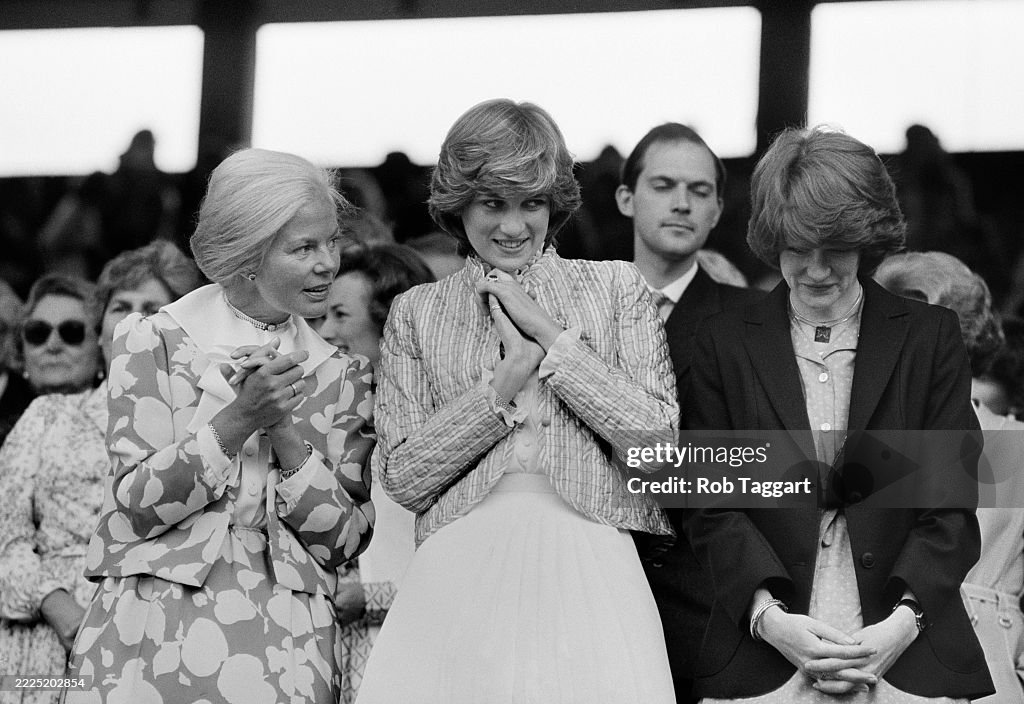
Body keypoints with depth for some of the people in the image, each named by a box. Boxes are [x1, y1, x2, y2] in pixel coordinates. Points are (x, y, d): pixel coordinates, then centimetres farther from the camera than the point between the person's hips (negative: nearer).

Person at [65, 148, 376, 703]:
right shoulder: (154, 342, 1)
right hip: (155, 627, -2)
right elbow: (133, 507, -6)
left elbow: (342, 542, 2)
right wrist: (237, 420, -17)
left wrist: (284, 432, -11)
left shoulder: (343, 380, 9)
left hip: (286, 642, 2)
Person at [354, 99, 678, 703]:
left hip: (589, 572, -1)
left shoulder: (615, 287, 12)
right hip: (459, 577, 1)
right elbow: (403, 478, 6)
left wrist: (552, 336, -1)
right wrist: (502, 388, -4)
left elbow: (657, 440, 0)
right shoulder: (417, 312, 15)